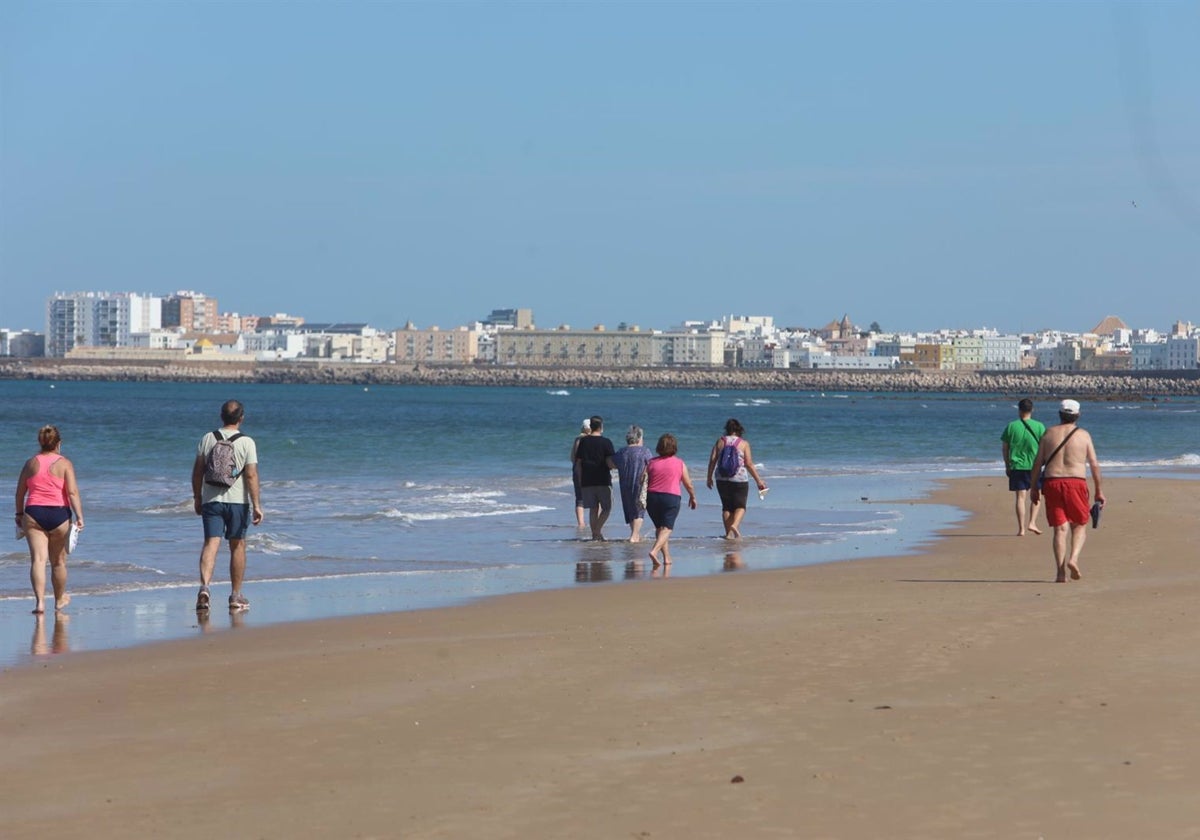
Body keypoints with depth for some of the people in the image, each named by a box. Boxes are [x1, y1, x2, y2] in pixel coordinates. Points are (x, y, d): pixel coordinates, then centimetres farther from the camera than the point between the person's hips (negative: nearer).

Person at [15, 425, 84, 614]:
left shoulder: (31, 463, 6)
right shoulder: (64, 464, -2)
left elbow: (20, 492, 11)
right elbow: (72, 492, -12)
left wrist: (19, 514, 23)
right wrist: (79, 516, -12)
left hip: (33, 513, 1)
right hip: (59, 514, -1)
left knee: (38, 559, -7)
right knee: (58, 561, 15)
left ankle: (40, 601, -22)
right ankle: (59, 600, 32)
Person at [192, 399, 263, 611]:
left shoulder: (207, 439, 2)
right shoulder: (247, 442, -7)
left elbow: (197, 472, 5)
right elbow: (251, 475, -12)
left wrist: (197, 498, 17)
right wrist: (256, 505, -10)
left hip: (211, 500, 1)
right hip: (238, 501, -1)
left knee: (211, 544, -4)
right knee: (237, 546, 10)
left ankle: (204, 586, -26)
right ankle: (236, 596, 17)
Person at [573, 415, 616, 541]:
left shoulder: (583, 441, 4)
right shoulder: (606, 442, -7)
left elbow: (578, 463, 5)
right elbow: (610, 463, -11)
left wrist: (580, 482, 11)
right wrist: (618, 466, 11)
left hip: (587, 481, 4)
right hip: (603, 481, -4)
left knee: (593, 509, 10)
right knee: (607, 508, 8)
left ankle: (595, 534, 8)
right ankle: (598, 530, -8)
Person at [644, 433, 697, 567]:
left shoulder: (651, 463, 8)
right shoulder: (679, 463, 3)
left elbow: (644, 483, 7)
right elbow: (688, 484, 9)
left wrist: (643, 500, 15)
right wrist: (692, 497, 25)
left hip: (652, 496, 3)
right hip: (671, 497, -3)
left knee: (659, 527, 16)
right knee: (666, 528, -6)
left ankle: (667, 557, 17)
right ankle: (654, 551, -29)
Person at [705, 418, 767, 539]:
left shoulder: (720, 441, 4)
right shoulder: (744, 443, -2)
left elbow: (712, 460, 1)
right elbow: (749, 464, -4)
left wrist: (709, 477, 10)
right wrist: (758, 480, 2)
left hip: (722, 479, 2)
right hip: (739, 479, -2)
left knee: (726, 506, 12)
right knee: (740, 506, 7)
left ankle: (728, 533, 8)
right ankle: (735, 524, -19)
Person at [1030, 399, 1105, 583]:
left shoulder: (1049, 433, 9)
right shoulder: (1083, 435, 5)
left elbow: (1038, 462, 7)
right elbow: (1094, 464, 3)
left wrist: (1034, 487, 14)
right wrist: (1099, 490, 9)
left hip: (1052, 483, 1)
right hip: (1076, 482, -1)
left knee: (1060, 528, 2)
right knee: (1079, 525, 14)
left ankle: (1060, 573, -5)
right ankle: (1073, 559, -10)